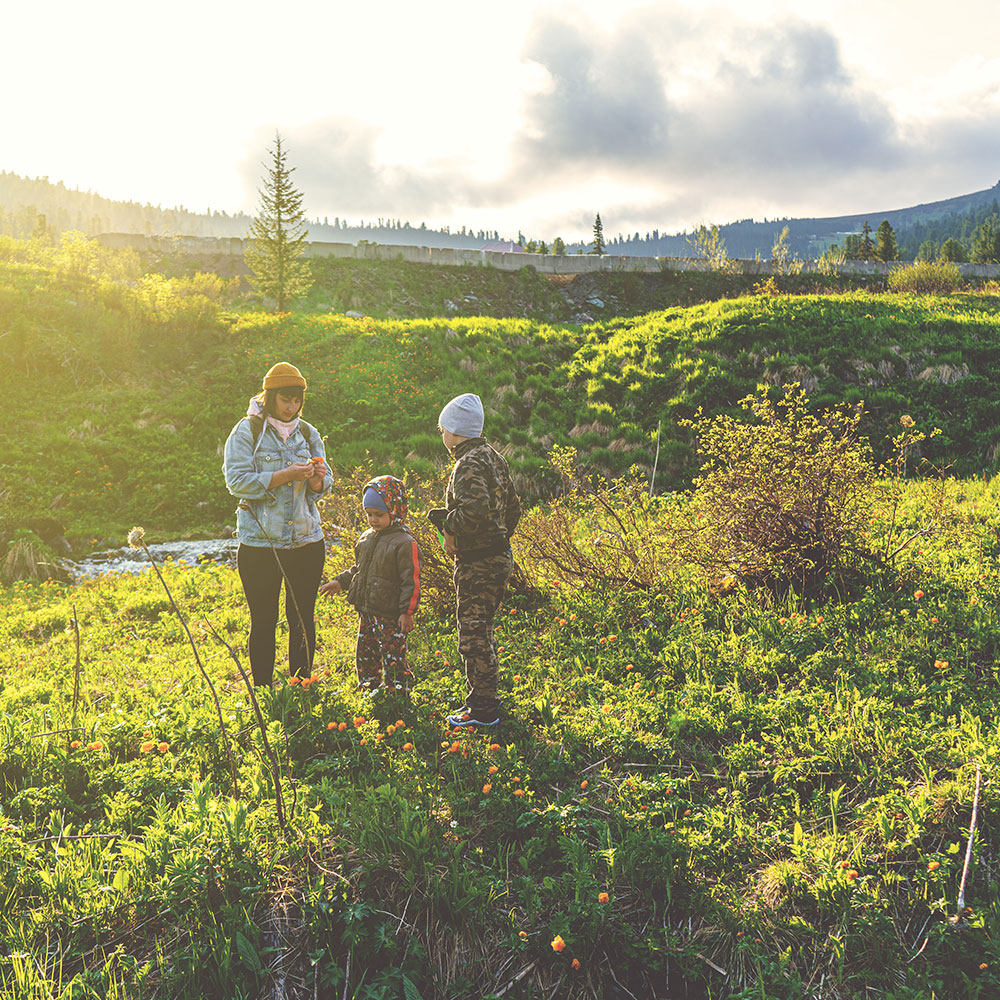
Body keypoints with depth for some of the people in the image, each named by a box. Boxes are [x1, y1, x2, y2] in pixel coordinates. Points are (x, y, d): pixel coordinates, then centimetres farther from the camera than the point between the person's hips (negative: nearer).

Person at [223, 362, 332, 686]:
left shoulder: (308, 433, 9)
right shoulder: (246, 431, -3)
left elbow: (323, 487, 11)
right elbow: (237, 482, -13)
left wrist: (318, 479, -13)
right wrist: (286, 475, -21)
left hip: (306, 540, 3)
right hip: (259, 543, -3)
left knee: (303, 619, 8)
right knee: (263, 621, 4)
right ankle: (263, 692, 15)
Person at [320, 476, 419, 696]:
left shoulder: (404, 544, -15)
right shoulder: (366, 539, 10)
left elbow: (411, 581, -15)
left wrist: (407, 612, -16)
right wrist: (340, 582, 20)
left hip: (390, 614, -8)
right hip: (366, 611, 8)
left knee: (393, 658, -2)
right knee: (364, 655, 17)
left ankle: (396, 694, 9)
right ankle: (368, 690, 32)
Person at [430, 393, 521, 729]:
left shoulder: (468, 465, -17)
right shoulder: (493, 457, 14)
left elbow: (475, 510, -31)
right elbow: (512, 508, 19)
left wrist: (449, 528, -14)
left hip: (478, 563, -10)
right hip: (499, 556, 10)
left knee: (473, 635, -2)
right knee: (481, 632, 19)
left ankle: (483, 711, 6)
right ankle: (485, 697, 30)